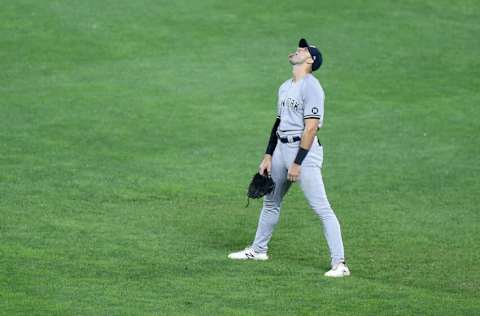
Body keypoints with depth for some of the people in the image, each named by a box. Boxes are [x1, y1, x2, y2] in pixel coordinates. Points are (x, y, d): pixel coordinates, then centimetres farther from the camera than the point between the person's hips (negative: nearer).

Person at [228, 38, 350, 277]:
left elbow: (311, 127, -18)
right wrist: (268, 156, 16)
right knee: (270, 201, 21)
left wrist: (297, 163, -21)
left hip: (305, 150, -10)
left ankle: (339, 263, -15)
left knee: (322, 208, -12)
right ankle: (258, 249, 38)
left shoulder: (311, 87, -13)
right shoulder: (285, 87, 17)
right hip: (281, 149, 10)